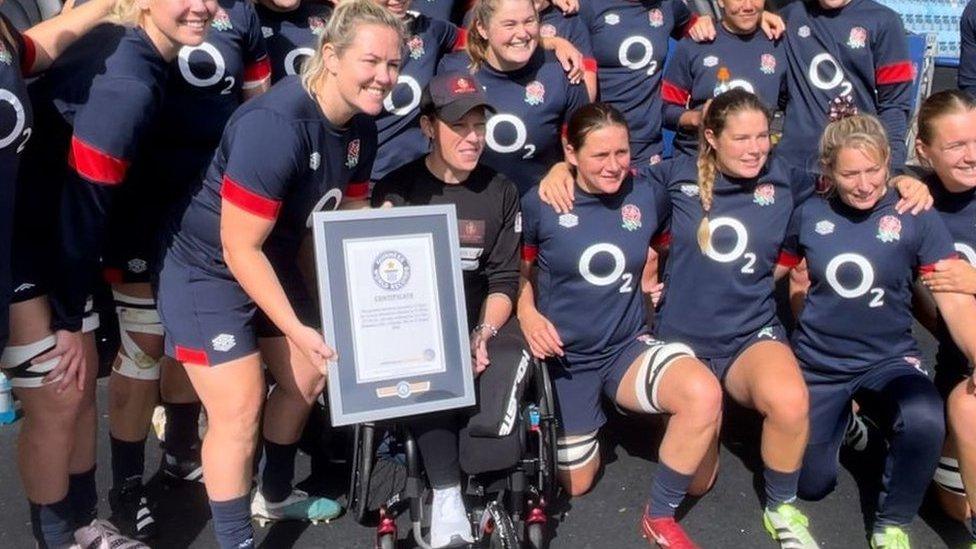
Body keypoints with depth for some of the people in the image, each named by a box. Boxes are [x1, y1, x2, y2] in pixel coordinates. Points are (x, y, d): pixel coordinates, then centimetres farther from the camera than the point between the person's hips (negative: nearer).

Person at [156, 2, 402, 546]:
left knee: (307, 380, 18)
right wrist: (297, 329, -25)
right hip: (209, 274, -9)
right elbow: (239, 247, -28)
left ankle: (276, 495, 42)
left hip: (274, 262, 9)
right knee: (239, 410, -10)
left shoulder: (361, 126, -7)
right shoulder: (275, 124, -32)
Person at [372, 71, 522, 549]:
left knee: (512, 362, -29)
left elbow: (504, 280, 4)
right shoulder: (397, 190, 4)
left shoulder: (501, 192, 9)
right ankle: (446, 496, -28)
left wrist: (483, 334, -13)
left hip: (478, 324, 2)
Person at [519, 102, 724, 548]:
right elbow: (520, 271, 2)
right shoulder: (540, 204, -11)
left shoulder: (648, 195, -5)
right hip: (565, 356, -1)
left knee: (704, 393, -30)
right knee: (575, 484, 11)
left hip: (628, 348, 1)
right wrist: (527, 314, -14)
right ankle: (579, 424, 47)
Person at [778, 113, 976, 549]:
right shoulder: (809, 214, -4)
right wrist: (806, 321, 0)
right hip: (817, 366, 2)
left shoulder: (916, 217, -10)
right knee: (810, 486, 10)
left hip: (888, 361, -2)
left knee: (925, 422, -36)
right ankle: (841, 418, 42)